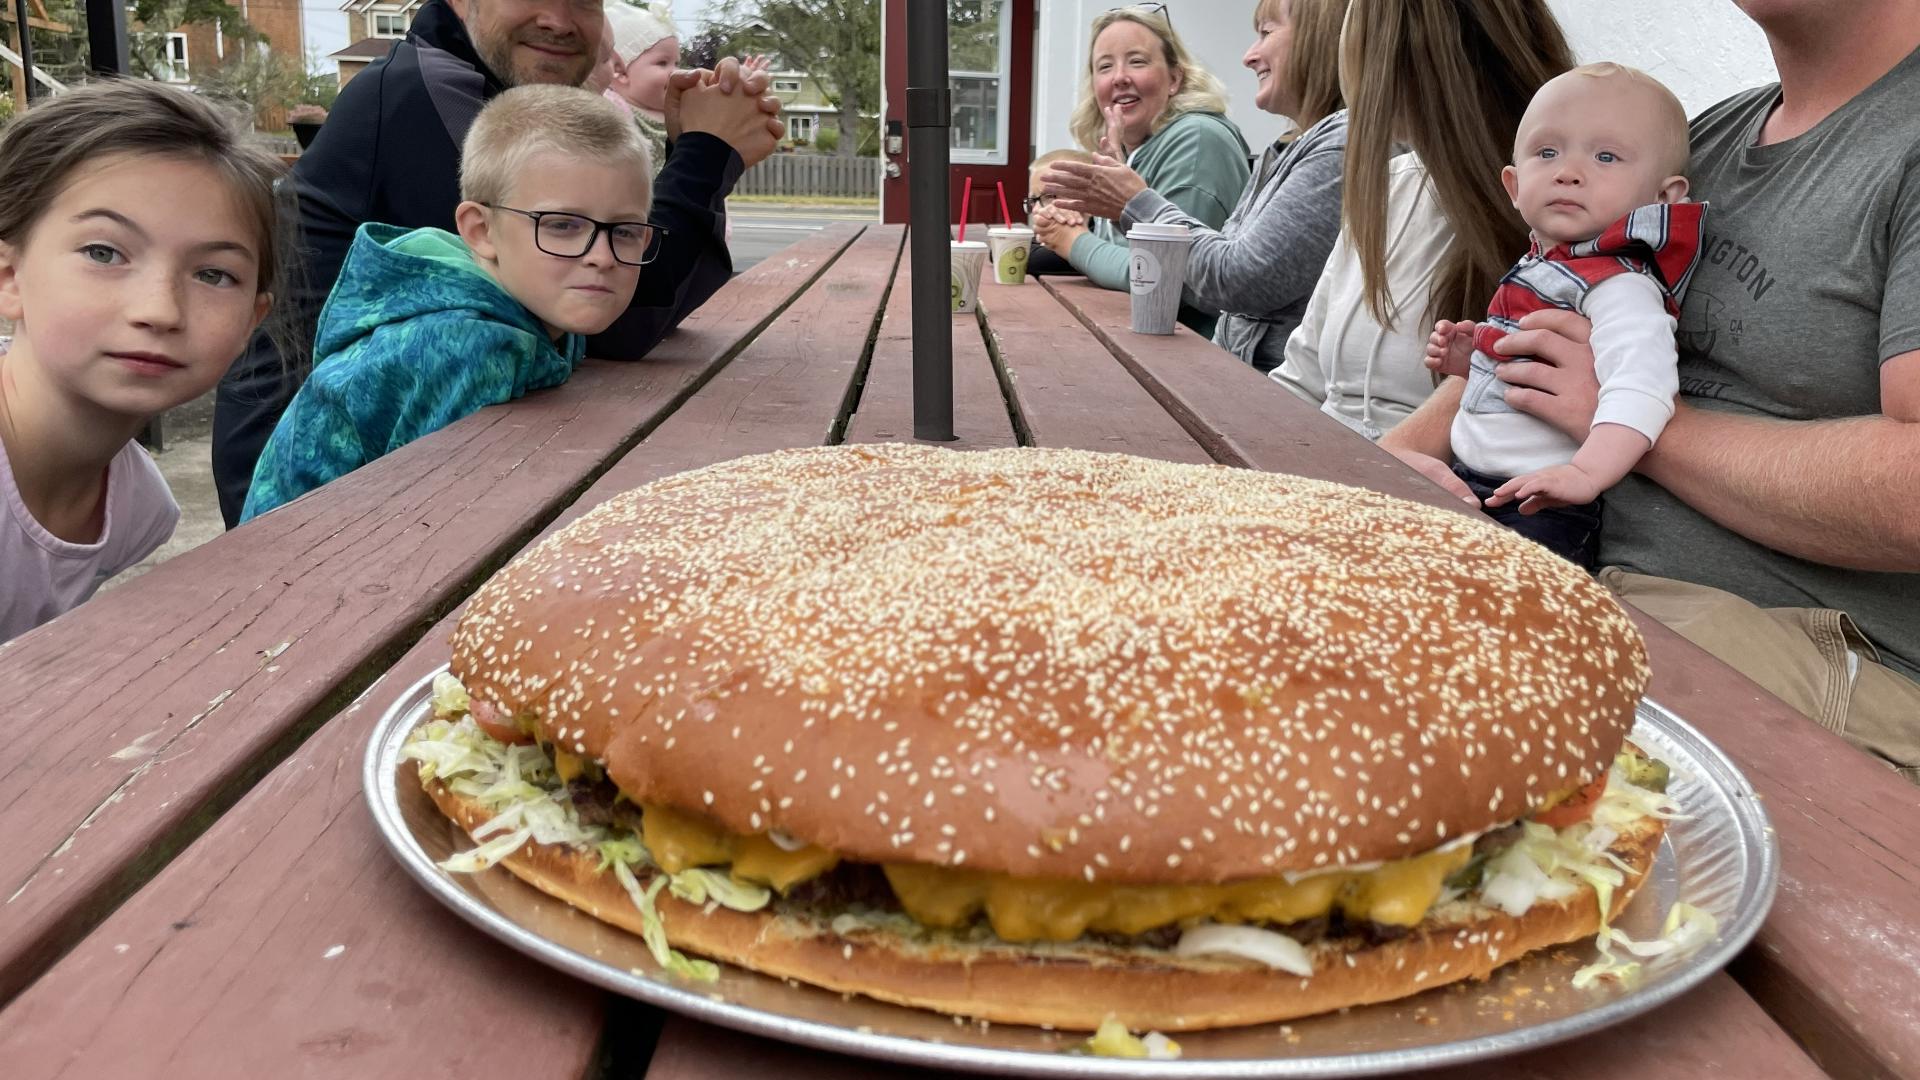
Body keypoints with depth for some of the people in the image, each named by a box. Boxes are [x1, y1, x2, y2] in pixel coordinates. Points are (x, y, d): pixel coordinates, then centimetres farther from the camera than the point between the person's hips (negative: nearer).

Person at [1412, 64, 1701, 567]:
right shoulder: (1541, 268, 12)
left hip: (1537, 509, -9)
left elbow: (1641, 383, -33)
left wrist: (1587, 472, -44)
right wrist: (1472, 357, 10)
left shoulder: (1619, 287, -16)